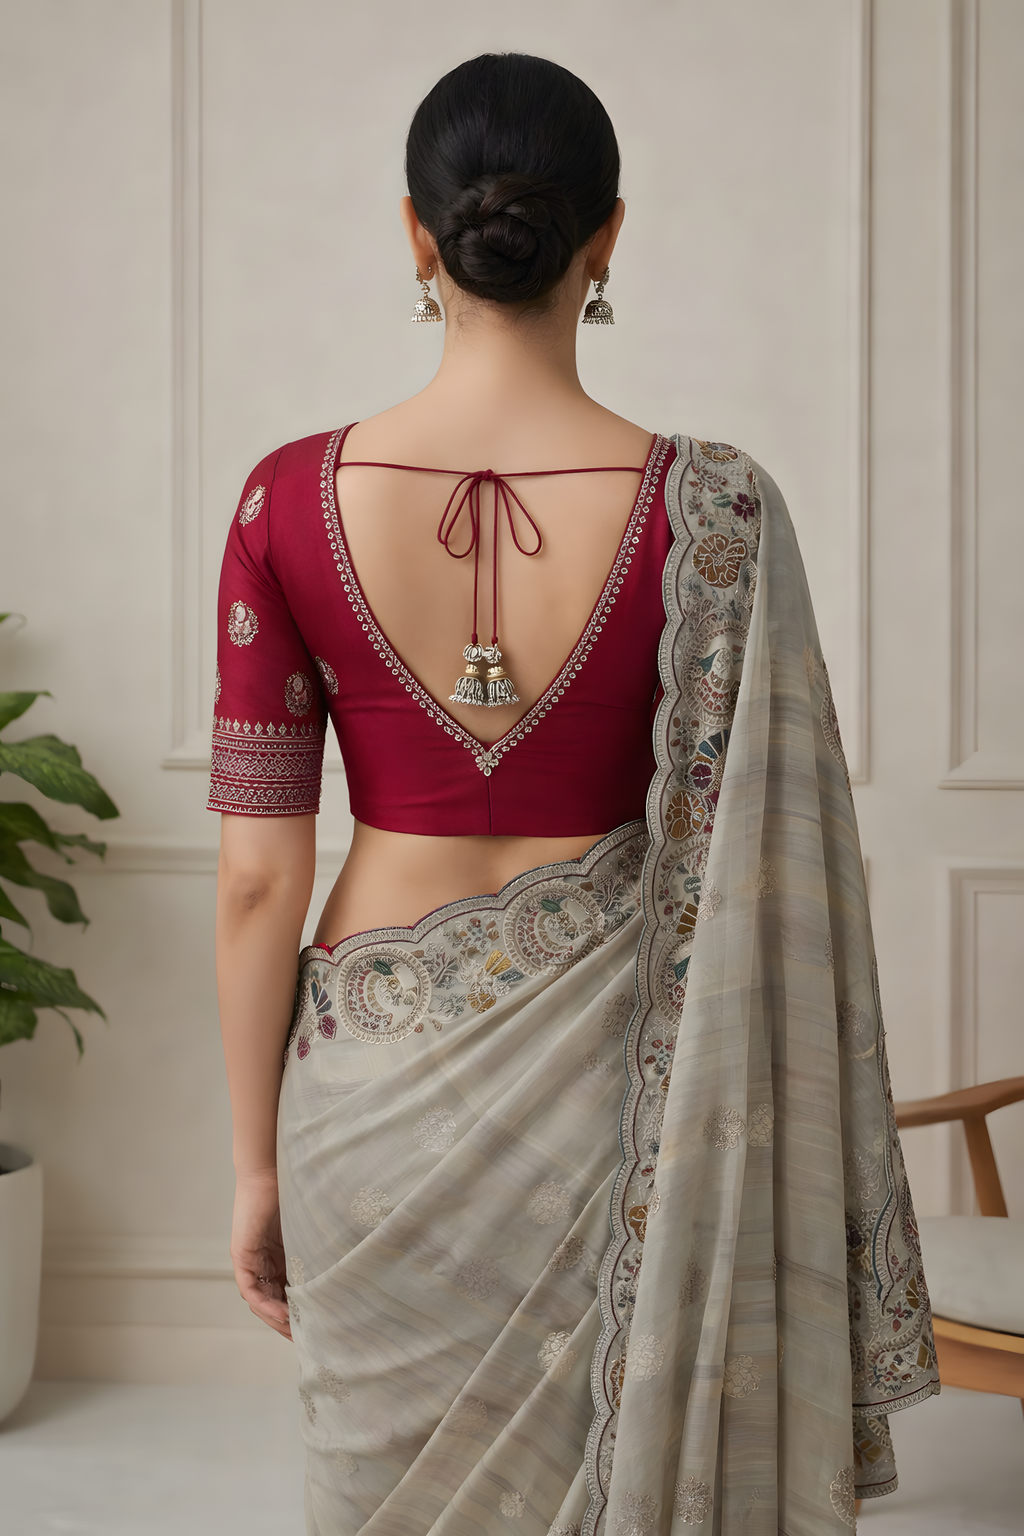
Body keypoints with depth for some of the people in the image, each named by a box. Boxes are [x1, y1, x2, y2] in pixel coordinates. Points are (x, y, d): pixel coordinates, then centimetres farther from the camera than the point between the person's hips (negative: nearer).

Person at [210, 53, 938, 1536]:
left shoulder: (293, 499, -9)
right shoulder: (709, 514, -12)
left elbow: (259, 876, -6)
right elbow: (752, 887, -9)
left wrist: (257, 1162, 5)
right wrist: (779, 1176, 4)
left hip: (378, 1084, 1)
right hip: (605, 1084, -1)